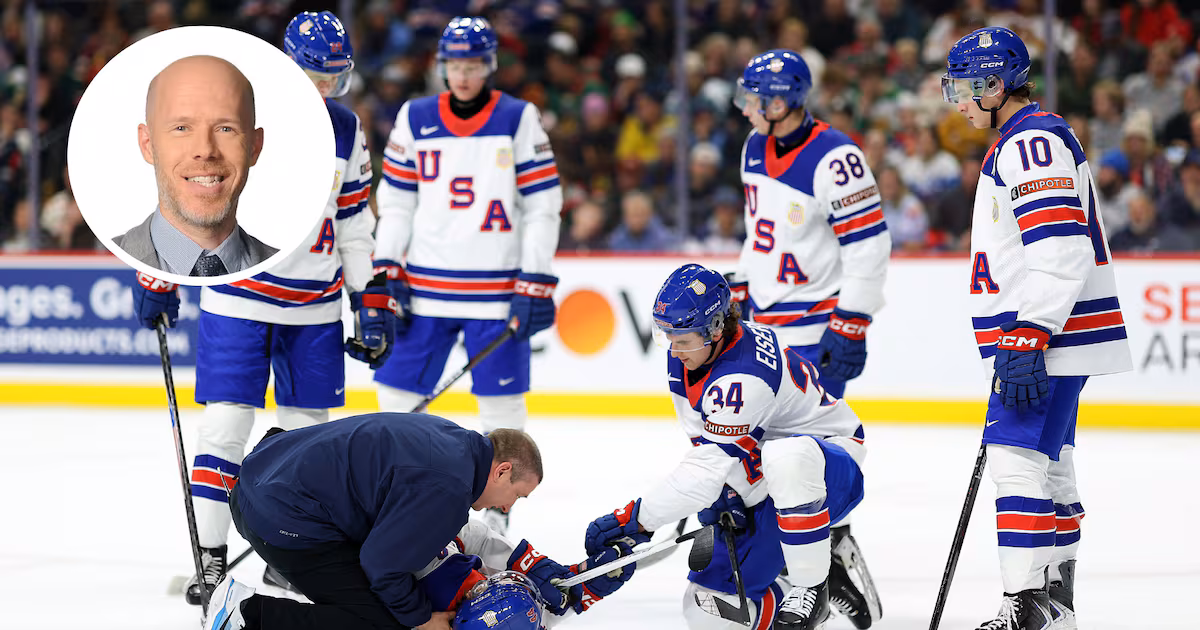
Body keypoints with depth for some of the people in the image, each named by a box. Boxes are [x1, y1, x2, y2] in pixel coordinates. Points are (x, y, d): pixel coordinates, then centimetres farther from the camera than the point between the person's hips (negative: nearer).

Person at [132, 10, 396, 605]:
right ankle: (211, 557, -1)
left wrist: (373, 300, 8)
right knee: (226, 422, -8)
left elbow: (355, 220, 12)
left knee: (307, 429, 7)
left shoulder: (346, 130, 4)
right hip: (238, 295, -4)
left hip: (315, 309, 4)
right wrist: (157, 278, -5)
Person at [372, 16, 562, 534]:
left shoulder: (519, 121, -2)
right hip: (426, 285, 2)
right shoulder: (415, 120, 5)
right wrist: (386, 273, 1)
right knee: (398, 387, 1)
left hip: (497, 288, -2)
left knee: (501, 397, 0)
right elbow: (395, 202, 9)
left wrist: (536, 285, -8)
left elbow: (543, 205, -3)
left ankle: (496, 508, 11)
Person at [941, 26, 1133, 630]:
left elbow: (1058, 249, -24)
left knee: (1017, 455, -15)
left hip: (1052, 333, -11)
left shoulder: (1033, 140, -14)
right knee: (1048, 463, 15)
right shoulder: (1018, 143, 21)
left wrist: (1028, 337, -27)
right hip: (1045, 336, 11)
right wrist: (1016, 341, 29)